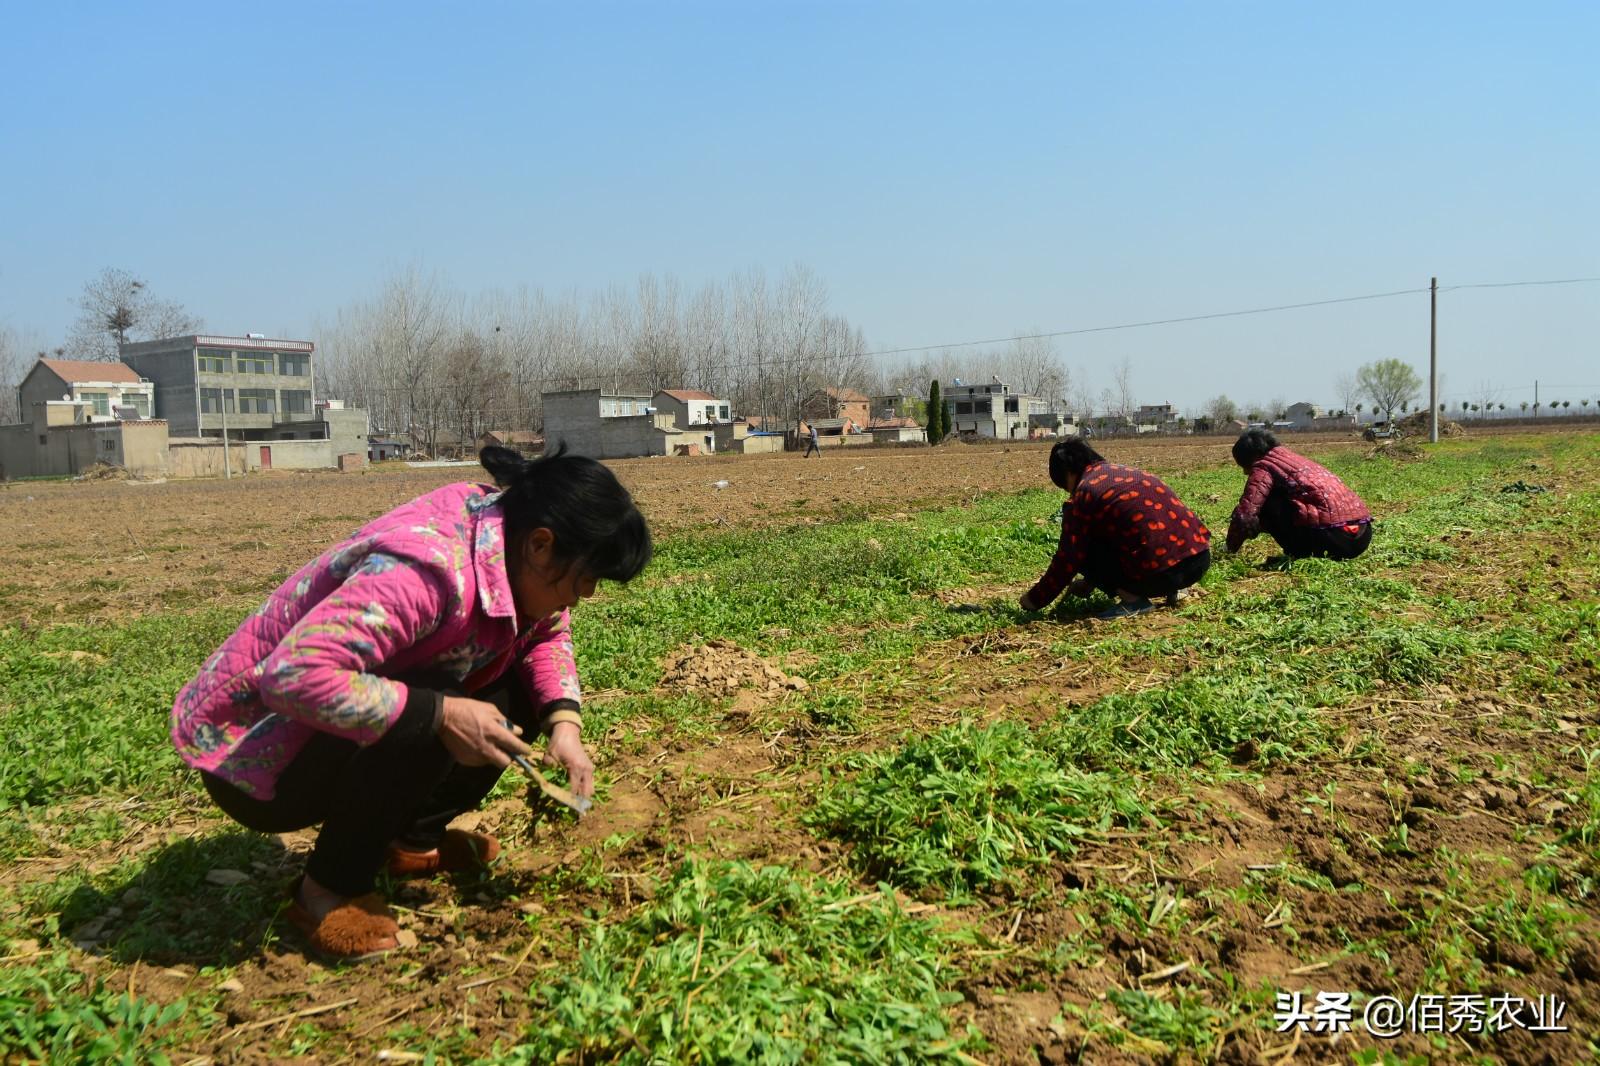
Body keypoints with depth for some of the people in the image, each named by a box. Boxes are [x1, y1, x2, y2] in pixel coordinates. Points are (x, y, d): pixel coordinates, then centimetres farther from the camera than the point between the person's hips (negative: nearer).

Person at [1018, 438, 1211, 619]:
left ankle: (1132, 598, -5)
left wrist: (1036, 600, 13)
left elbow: (1067, 561, 0)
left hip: (1159, 573, -8)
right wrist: (1090, 580, 44)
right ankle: (1171, 590, 16)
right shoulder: (1132, 472, 23)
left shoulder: (1082, 495, -1)